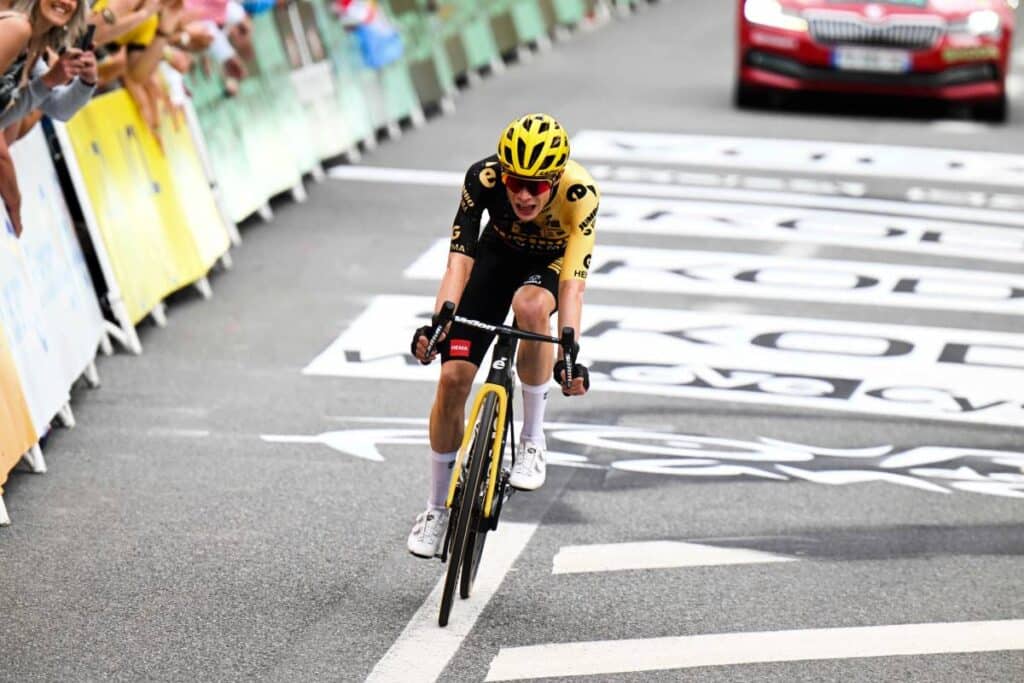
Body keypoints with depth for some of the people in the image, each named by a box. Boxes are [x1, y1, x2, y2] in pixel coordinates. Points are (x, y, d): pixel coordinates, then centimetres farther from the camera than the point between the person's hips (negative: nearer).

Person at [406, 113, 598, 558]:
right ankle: (438, 508, 10)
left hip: (552, 261, -2)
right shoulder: (484, 178, -33)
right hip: (500, 253, 2)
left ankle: (533, 438, -17)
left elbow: (573, 281, -41)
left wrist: (571, 350, -53)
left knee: (530, 306, -39)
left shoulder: (580, 194, -36)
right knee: (453, 377, -11)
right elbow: (460, 258, -35)